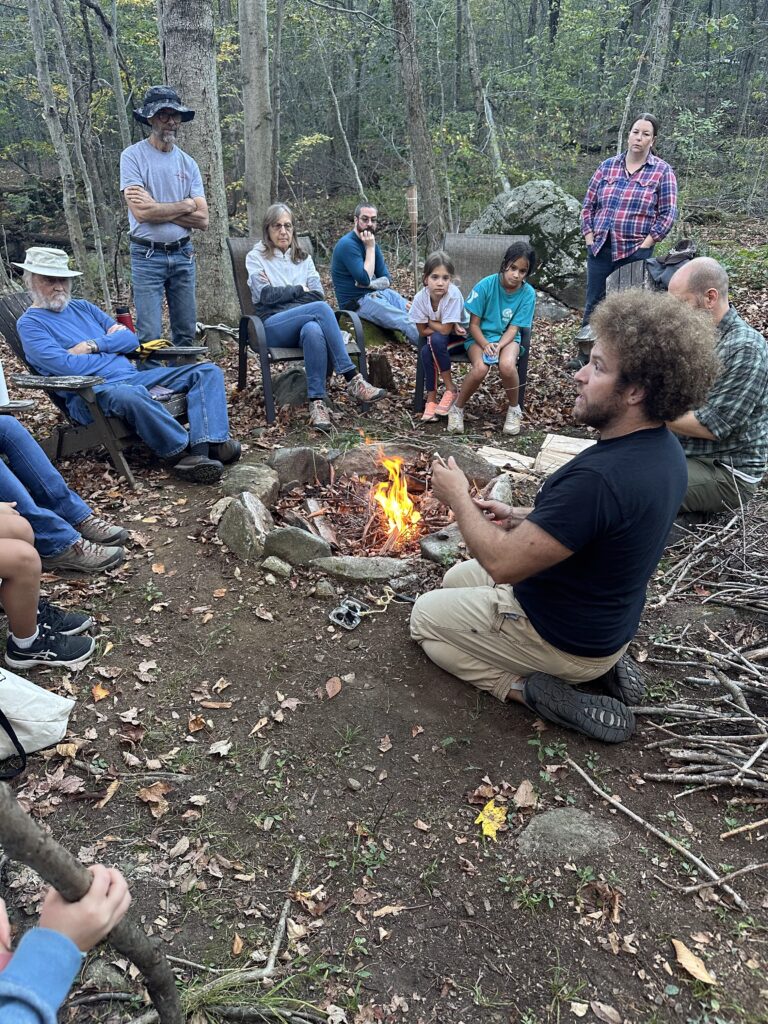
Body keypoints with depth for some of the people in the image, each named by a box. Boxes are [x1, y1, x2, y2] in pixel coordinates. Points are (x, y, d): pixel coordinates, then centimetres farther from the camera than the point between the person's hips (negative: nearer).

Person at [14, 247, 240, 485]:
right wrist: (110, 342, 0)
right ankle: (181, 452, -23)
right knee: (129, 395, -44)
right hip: (91, 392, -7)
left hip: (133, 378, 8)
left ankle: (201, 449, -31)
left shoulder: (82, 307, 23)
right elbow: (66, 367, -14)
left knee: (207, 372, -6)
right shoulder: (30, 323, 3)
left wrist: (93, 345, -4)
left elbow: (131, 339, 13)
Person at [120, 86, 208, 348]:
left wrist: (157, 208, -10)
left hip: (182, 254, 4)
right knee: (150, 337, -6)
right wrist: (186, 205, -6)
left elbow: (202, 220, -1)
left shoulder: (188, 163, 10)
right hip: (147, 256, -4)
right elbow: (141, 213, -16)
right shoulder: (133, 156, -3)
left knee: (186, 334, 9)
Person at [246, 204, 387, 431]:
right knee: (321, 309, -32)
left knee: (313, 331, -38)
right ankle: (353, 380, -37)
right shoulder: (256, 257, 13)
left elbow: (318, 294, 8)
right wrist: (300, 290, 2)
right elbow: (266, 295, -4)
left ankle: (317, 402, -42)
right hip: (273, 326, -3)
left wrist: (282, 293, -1)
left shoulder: (303, 258, 24)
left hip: (304, 322, 3)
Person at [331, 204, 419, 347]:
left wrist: (371, 284, -14)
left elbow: (387, 279, 8)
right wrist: (370, 248, -14)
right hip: (358, 301, -8)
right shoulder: (347, 244, -14)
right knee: (407, 322, -25)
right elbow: (365, 279, -21)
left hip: (379, 293, 8)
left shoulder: (371, 243, 12)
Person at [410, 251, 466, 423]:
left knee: (436, 339, -32)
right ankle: (431, 399, -13)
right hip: (436, 341, 4)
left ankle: (450, 390, -17)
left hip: (460, 337, -4)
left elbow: (445, 330, -27)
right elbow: (422, 332, -10)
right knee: (425, 352, -27)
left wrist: (429, 321, -15)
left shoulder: (453, 294, -29)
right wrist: (445, 326, -18)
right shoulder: (420, 297, -18)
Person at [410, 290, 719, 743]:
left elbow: (503, 564, -30)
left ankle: (528, 686, -1)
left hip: (563, 635, -8)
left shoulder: (600, 476, -36)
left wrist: (458, 498, -15)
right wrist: (519, 517, 1)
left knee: (426, 615, 10)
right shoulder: (663, 448, -5)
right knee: (457, 577, 25)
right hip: (606, 619, 8)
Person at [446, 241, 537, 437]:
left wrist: (498, 346, -28)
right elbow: (474, 324, -9)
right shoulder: (486, 285, -13)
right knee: (480, 368, -33)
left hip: (507, 338, 1)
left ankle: (514, 409, -5)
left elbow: (513, 328, -9)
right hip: (480, 336, -1)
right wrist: (485, 345, -26)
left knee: (507, 365, -34)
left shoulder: (528, 294, -9)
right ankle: (457, 408, -6)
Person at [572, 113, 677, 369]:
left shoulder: (662, 171, -2)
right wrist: (589, 238, 1)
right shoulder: (607, 166, 6)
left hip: (635, 252, -3)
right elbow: (588, 205, 9)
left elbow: (667, 214, -4)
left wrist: (645, 244, -10)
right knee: (594, 301, 8)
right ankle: (585, 354, 18)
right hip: (600, 249, 3)